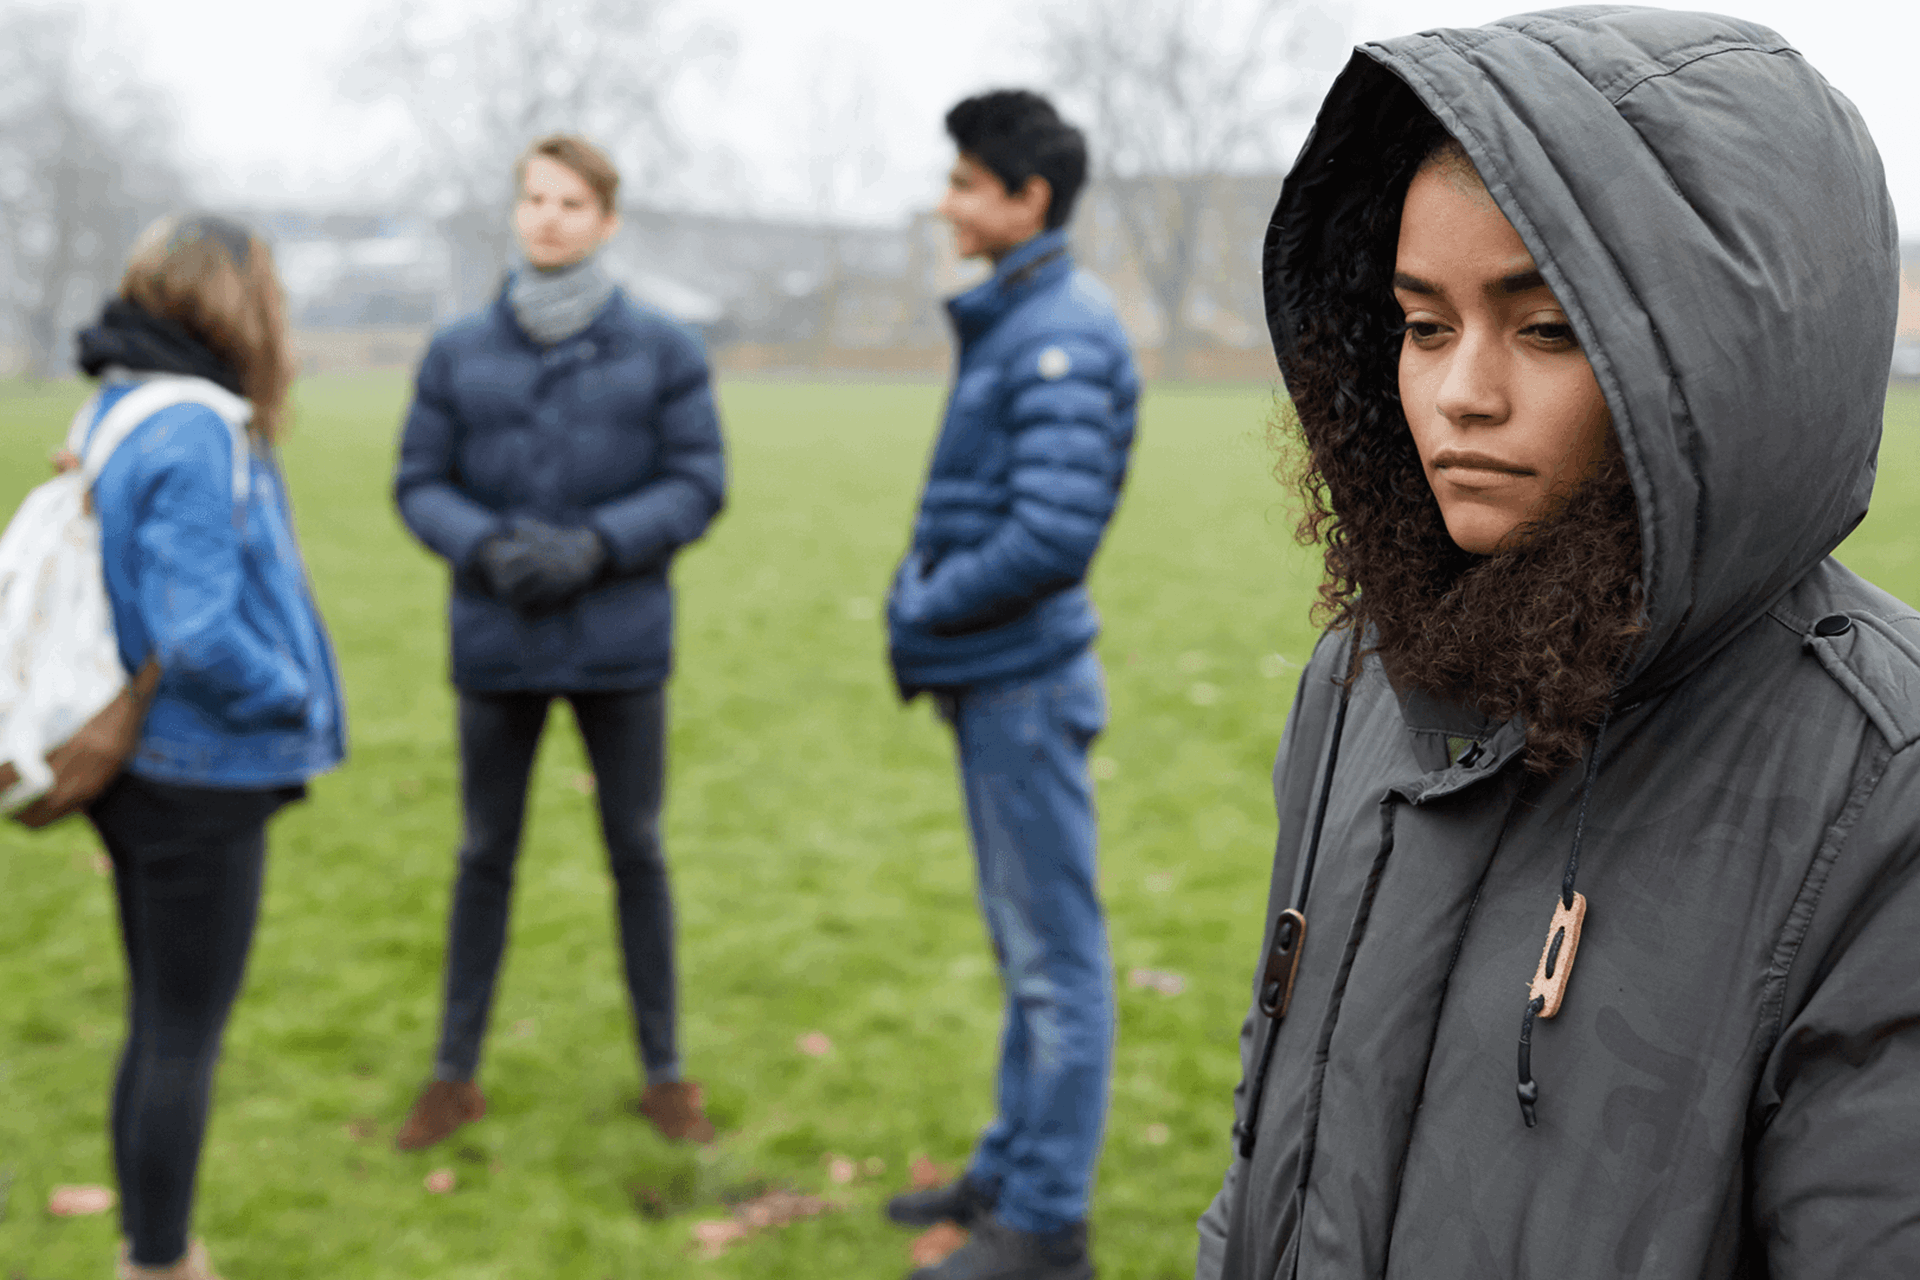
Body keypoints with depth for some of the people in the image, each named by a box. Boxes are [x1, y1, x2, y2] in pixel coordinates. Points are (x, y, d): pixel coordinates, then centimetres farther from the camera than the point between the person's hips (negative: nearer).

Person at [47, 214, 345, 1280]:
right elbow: (200, 641, -27)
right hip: (201, 783, -9)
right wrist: (298, 697, -11)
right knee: (185, 1039, 4)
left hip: (145, 772, 9)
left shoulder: (113, 413, 8)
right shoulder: (196, 435, -21)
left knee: (160, 1025, 19)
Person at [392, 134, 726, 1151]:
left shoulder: (662, 350, -3)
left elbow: (697, 486, -4)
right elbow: (419, 484, 2)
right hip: (495, 645, 1)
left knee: (637, 852, 9)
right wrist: (487, 549, -17)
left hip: (621, 645, -1)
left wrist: (596, 545, -18)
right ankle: (454, 1073, 25)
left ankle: (663, 1073, 23)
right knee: (485, 854, 12)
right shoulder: (458, 353, 1)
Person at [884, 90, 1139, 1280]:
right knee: (1026, 944, 18)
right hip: (994, 681, 10)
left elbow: (1052, 535, -24)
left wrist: (930, 605, -11)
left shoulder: (1064, 336, -17)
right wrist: (922, 589, 4)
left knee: (1055, 951, 0)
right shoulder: (1013, 320, 13)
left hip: (1025, 685, -10)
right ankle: (1016, 1169, 31)